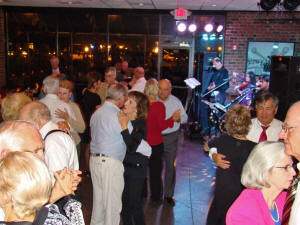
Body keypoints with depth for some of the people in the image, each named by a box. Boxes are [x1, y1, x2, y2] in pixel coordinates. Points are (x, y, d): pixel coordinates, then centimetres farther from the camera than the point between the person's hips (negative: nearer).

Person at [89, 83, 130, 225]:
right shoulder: (118, 115, -13)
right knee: (113, 203, 3)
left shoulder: (96, 113, 12)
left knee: (98, 199, 20)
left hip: (94, 159, 8)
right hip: (110, 163, -8)